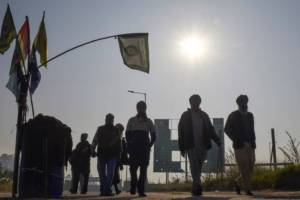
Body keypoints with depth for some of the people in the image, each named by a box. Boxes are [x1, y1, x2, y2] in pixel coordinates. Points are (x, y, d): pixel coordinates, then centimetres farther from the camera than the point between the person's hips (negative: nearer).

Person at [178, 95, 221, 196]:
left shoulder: (204, 115, 16)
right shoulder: (185, 115, 7)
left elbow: (210, 129, 14)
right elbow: (181, 132, 4)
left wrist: (217, 140, -2)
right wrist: (182, 147, -2)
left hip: (202, 146, 3)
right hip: (191, 146, -3)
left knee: (198, 166, 5)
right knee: (194, 165, -13)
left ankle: (195, 187, 15)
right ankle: (197, 185, -19)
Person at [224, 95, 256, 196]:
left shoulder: (250, 115, 13)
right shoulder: (233, 116, -2)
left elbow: (252, 130, 19)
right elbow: (227, 130, -4)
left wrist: (253, 142, 3)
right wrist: (239, 141, -10)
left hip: (250, 146, 5)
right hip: (239, 146, -5)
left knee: (250, 168, 2)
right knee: (244, 169, -8)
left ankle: (237, 182, 24)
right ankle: (248, 189, 3)